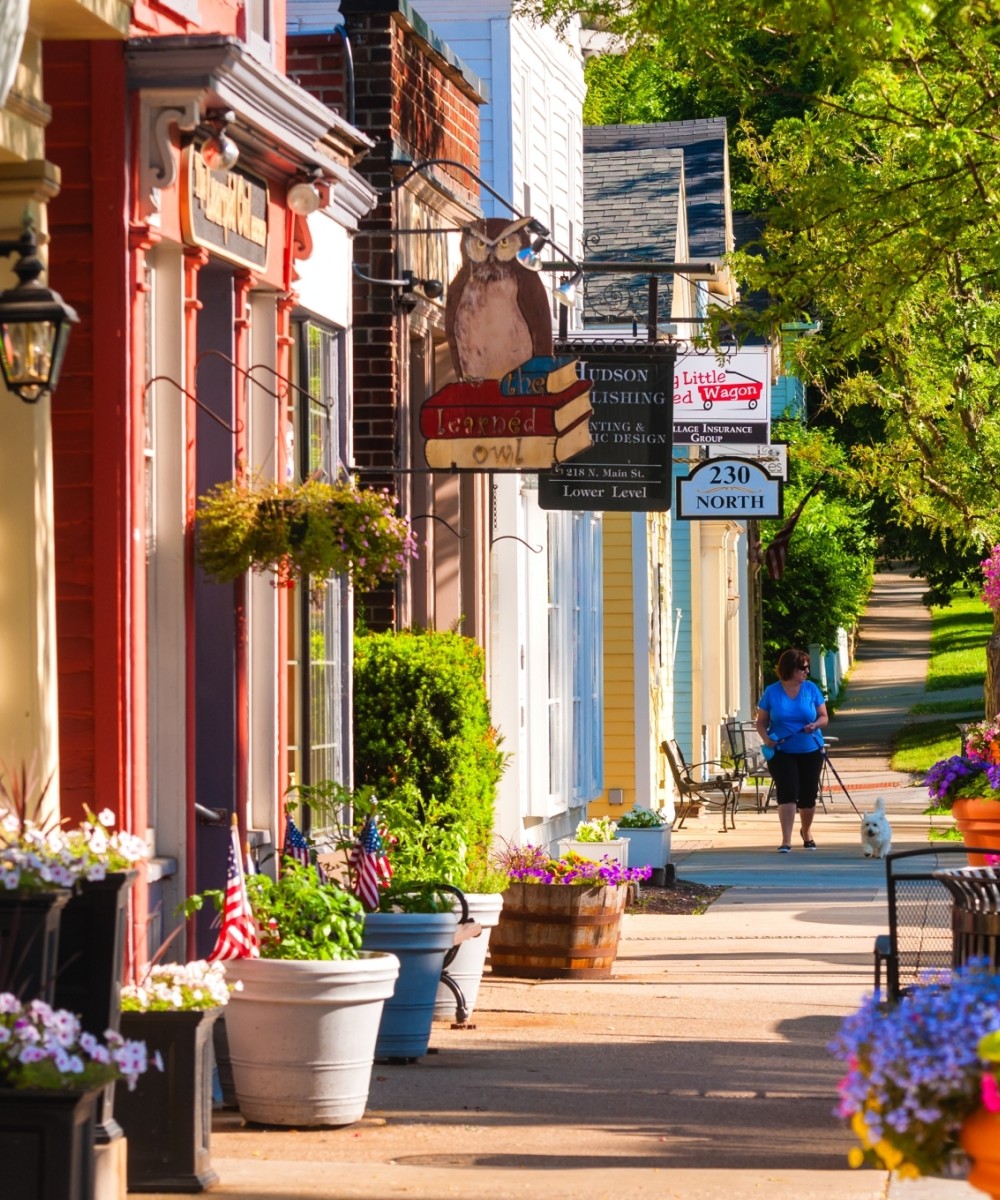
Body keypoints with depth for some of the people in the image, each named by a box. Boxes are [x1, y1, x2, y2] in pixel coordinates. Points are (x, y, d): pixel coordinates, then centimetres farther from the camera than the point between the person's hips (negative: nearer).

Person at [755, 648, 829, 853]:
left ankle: (806, 831, 36)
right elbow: (761, 722, 3)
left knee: (808, 795, 9)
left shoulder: (811, 689, 1)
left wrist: (816, 724, -16)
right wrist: (766, 738, -17)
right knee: (787, 793, -13)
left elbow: (824, 716, 6)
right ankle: (786, 841, -13)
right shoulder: (772, 692, -2)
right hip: (782, 752, -2)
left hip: (810, 751, 2)